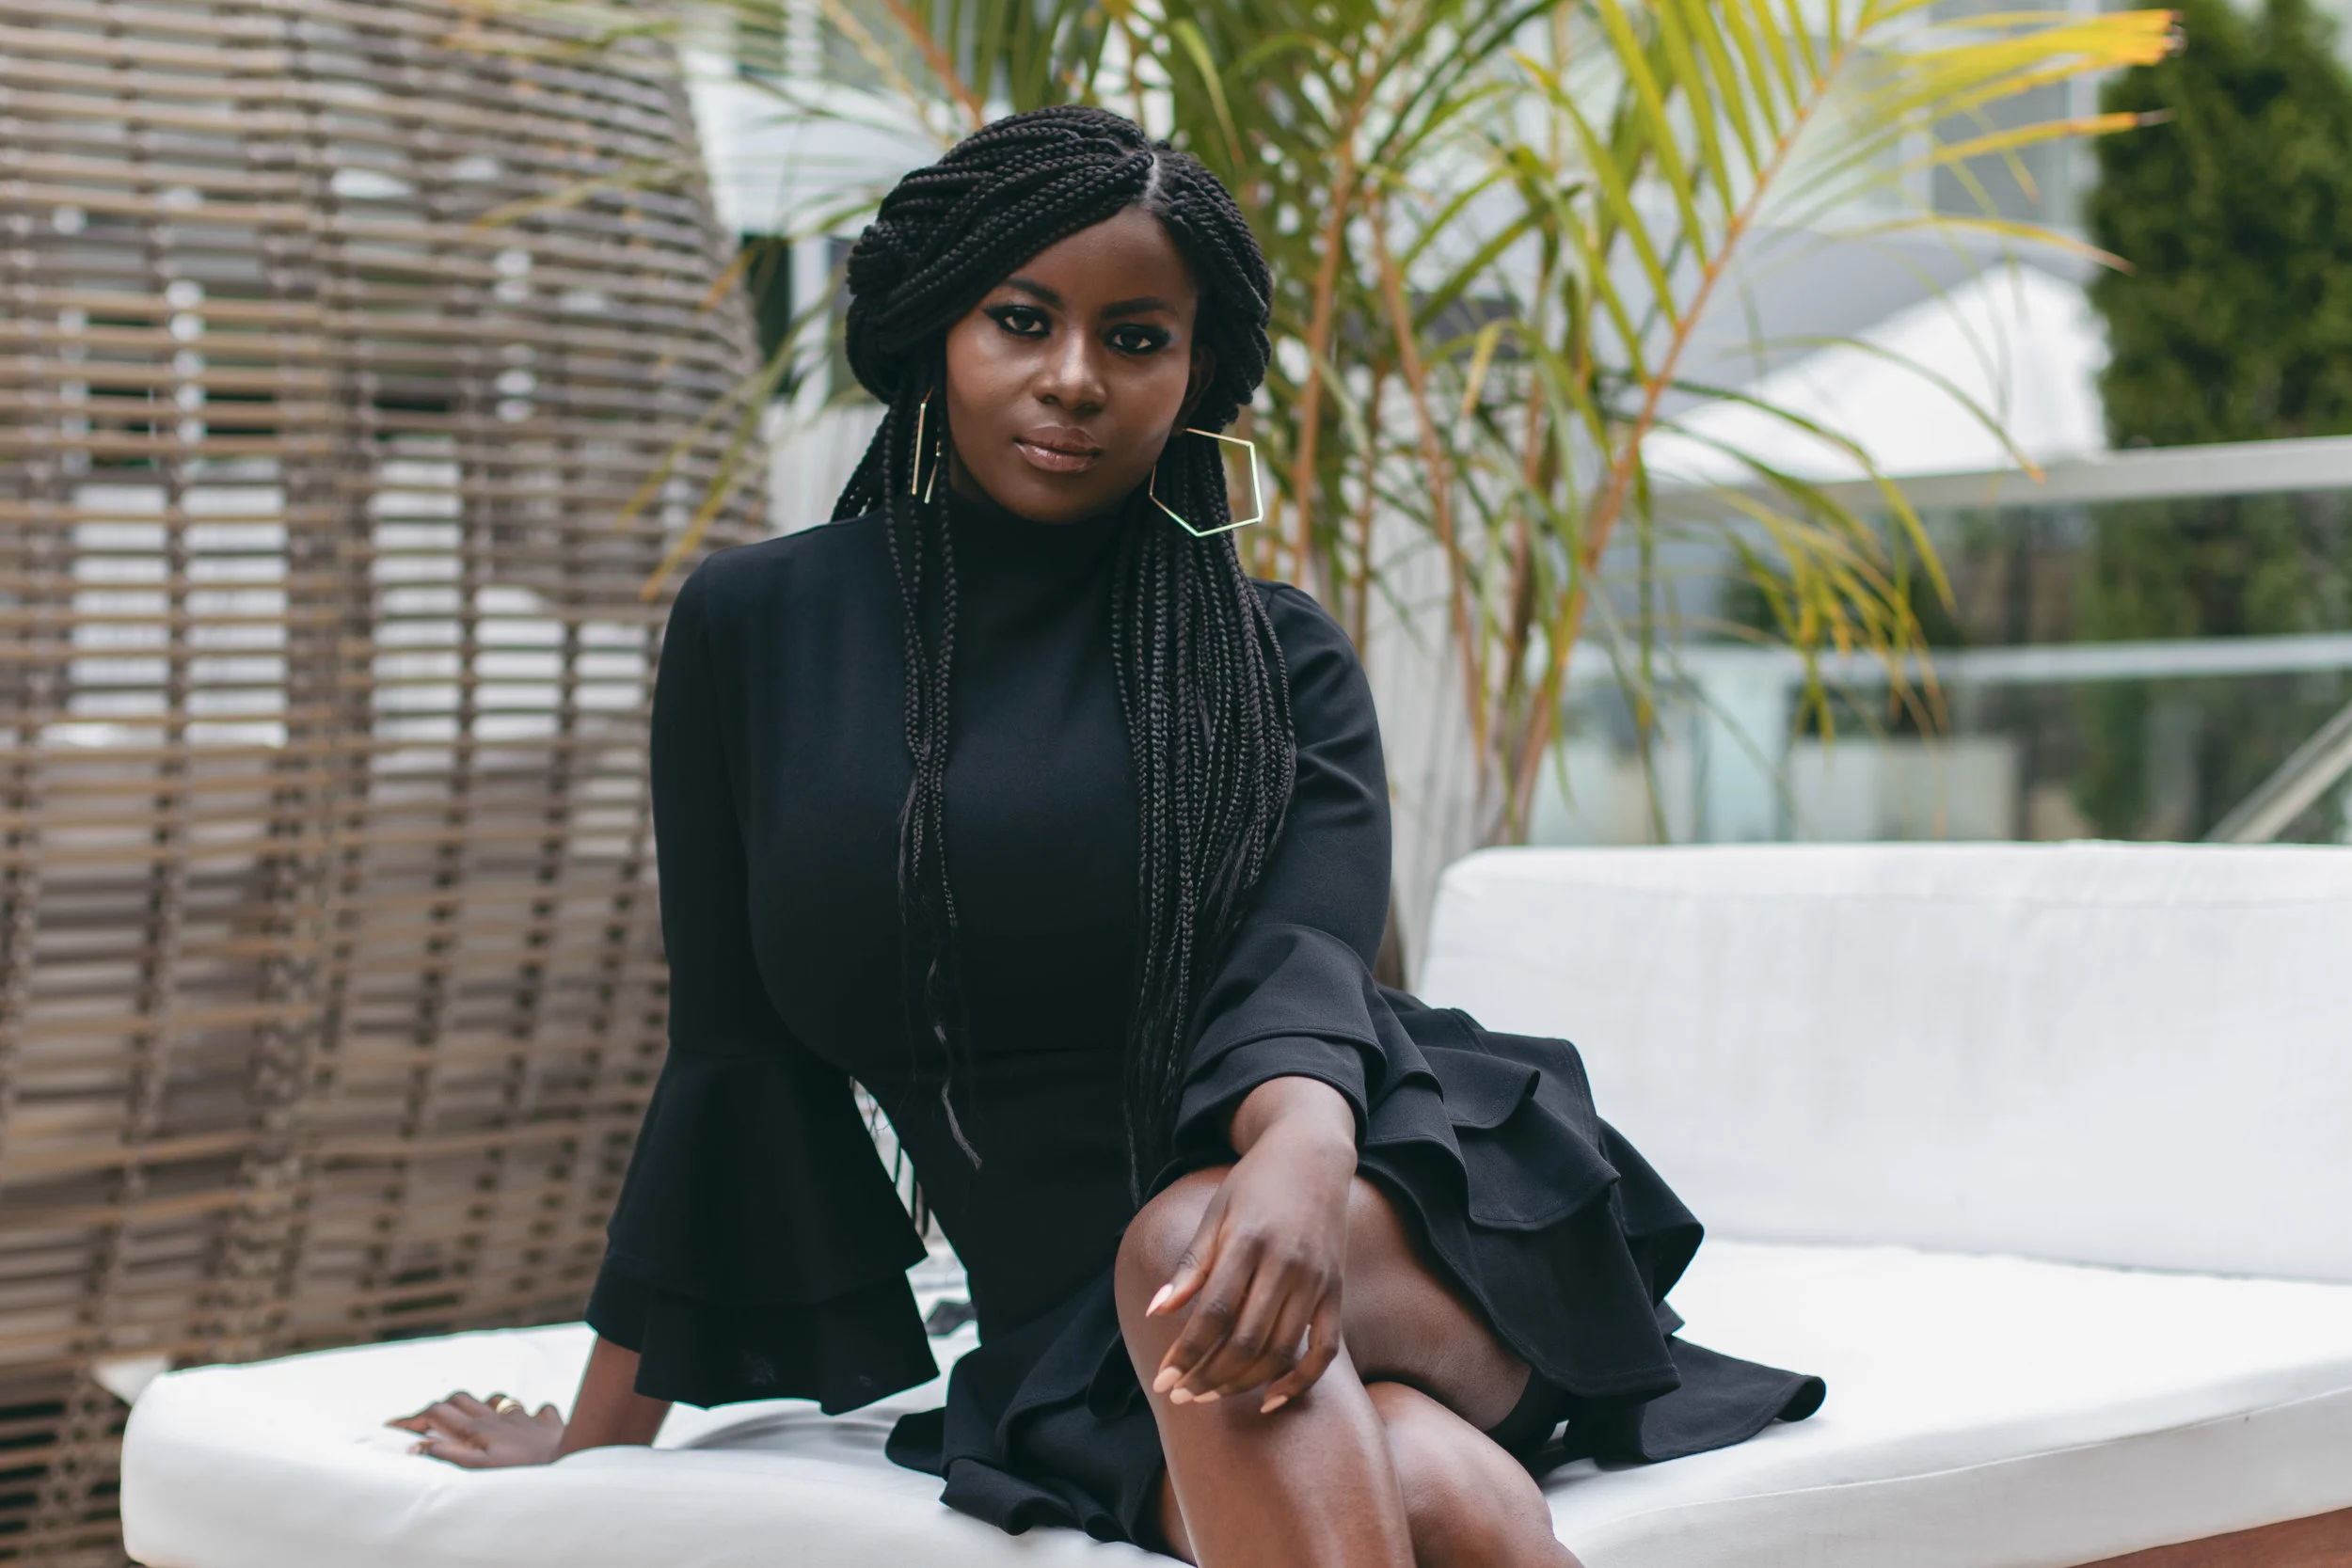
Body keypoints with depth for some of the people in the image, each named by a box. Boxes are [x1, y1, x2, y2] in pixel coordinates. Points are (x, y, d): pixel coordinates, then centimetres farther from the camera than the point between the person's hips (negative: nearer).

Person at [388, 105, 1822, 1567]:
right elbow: (735, 1052, 11)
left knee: (1184, 1247, -37)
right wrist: (600, 1434, 12)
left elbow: (1303, 963, -14)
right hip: (1082, 1353, 0)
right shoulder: (756, 630, 7)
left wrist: (1301, 1156, -38)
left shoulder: (1278, 662, 5)